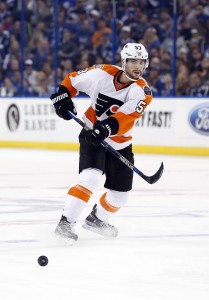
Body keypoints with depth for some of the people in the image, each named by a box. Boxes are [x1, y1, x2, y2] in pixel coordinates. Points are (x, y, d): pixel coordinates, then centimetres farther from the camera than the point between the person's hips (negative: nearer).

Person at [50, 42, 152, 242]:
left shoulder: (142, 91, -17)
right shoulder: (101, 74, -15)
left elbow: (128, 115, -35)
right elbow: (73, 80, 4)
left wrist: (108, 126, -51)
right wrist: (62, 96, -11)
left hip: (120, 145, 3)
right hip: (91, 136, -3)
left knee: (120, 194, 11)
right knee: (92, 177, -28)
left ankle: (96, 219, 41)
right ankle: (65, 223, -27)